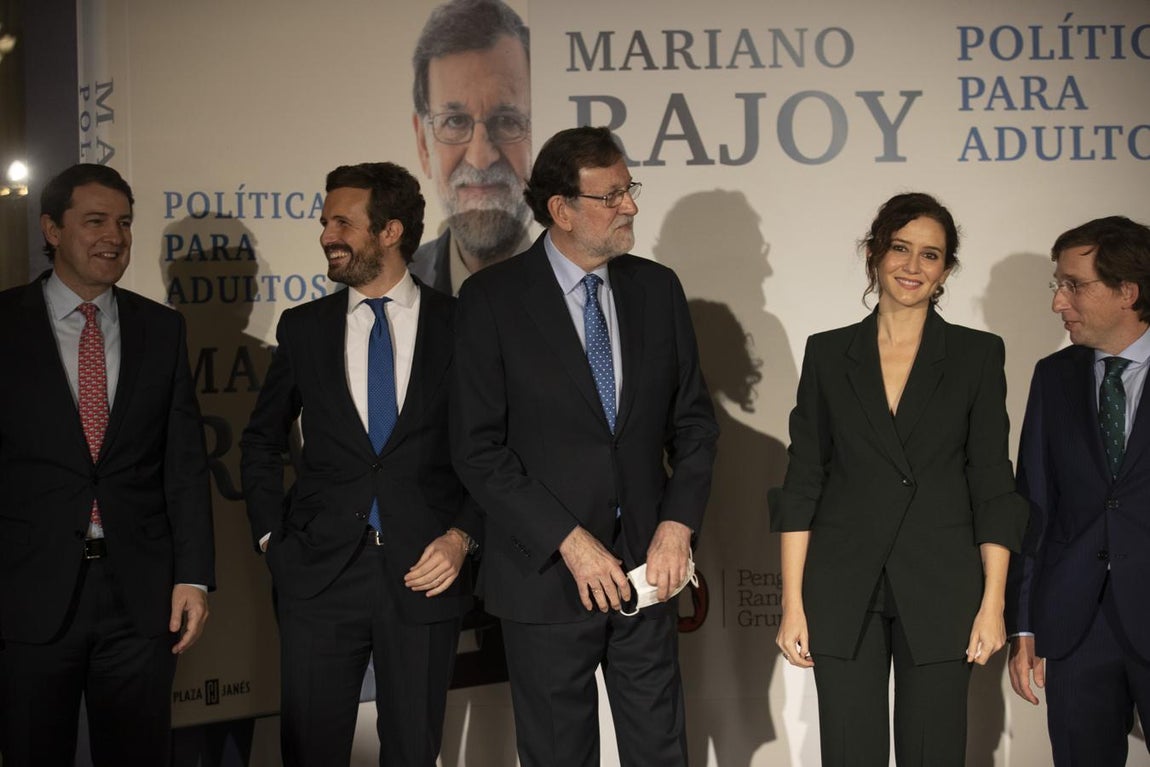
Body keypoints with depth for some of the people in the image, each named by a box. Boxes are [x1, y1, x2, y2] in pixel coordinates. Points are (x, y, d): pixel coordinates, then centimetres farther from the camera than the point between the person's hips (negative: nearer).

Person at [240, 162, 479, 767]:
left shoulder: (459, 325, 1)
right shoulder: (303, 328, 8)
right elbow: (262, 442, 16)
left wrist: (461, 535, -8)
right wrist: (273, 537, 6)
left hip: (424, 573, -1)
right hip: (319, 573, 2)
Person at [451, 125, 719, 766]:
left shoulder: (658, 288, 5)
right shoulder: (493, 299, -7)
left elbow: (694, 421, 9)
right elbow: (479, 448, -10)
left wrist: (677, 526, -6)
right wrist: (570, 542, -15)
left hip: (646, 567, 3)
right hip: (547, 572, -3)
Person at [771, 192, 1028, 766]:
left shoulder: (977, 355, 3)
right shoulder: (828, 353, 5)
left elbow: (992, 486, 2)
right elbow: (802, 484, 3)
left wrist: (992, 604, -5)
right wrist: (793, 602, -2)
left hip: (940, 590, 0)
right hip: (843, 590, 1)